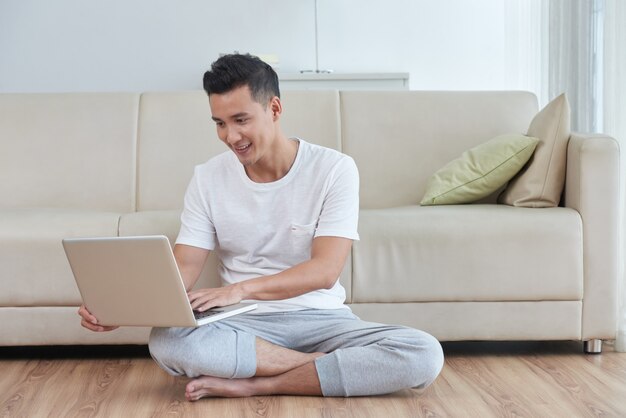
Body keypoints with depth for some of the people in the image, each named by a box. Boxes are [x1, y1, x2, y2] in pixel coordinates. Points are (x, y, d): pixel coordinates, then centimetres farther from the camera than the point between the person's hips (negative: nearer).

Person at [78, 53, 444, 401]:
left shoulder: (334, 169, -7)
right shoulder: (208, 178, 2)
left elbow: (325, 270, -16)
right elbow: (184, 267, -2)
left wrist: (241, 289, -31)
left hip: (320, 318, -1)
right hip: (245, 322, 1)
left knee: (425, 354, -28)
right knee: (166, 341, -32)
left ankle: (257, 384, -21)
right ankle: (341, 368, -19)